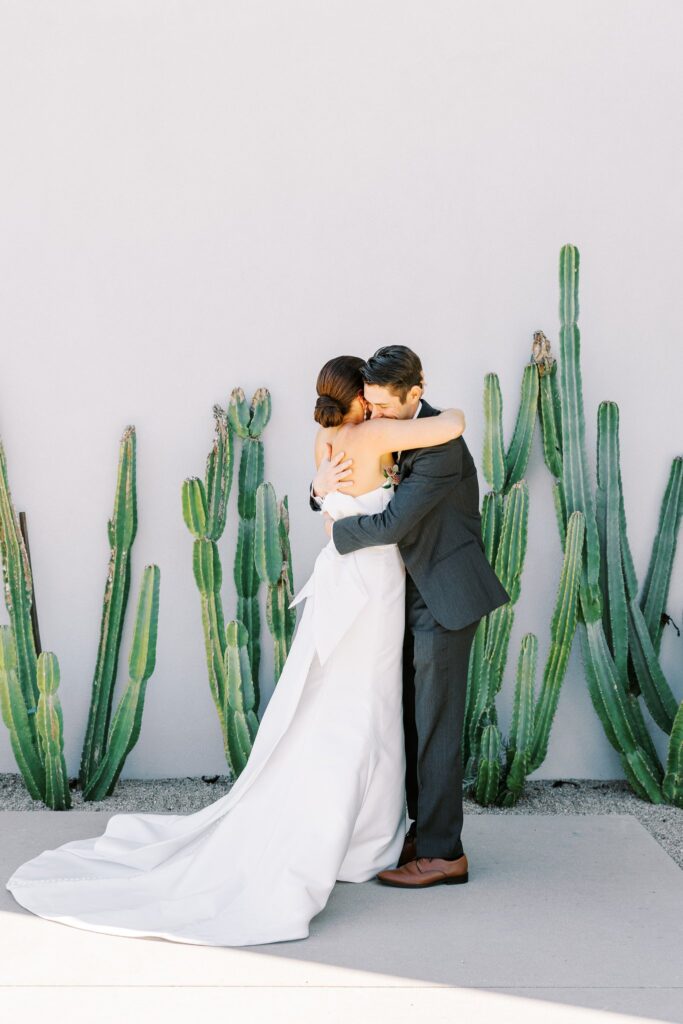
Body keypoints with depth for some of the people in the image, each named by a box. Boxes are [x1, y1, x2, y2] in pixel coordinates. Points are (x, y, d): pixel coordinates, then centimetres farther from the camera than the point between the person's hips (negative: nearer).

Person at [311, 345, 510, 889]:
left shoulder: (441, 445, -22)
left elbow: (393, 523, -27)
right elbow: (341, 496, 13)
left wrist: (339, 531, -10)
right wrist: (323, 485, -11)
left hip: (445, 598, -9)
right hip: (415, 595, 9)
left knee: (436, 723, -4)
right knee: (413, 716, 14)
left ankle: (443, 853, 5)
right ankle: (424, 829, 26)